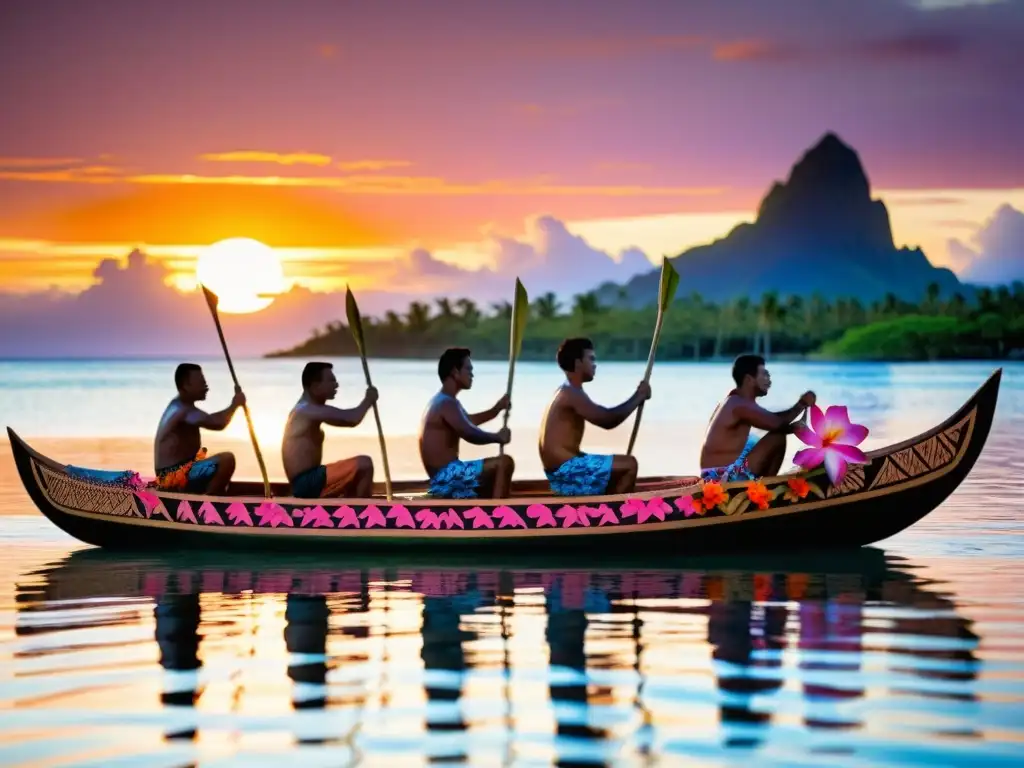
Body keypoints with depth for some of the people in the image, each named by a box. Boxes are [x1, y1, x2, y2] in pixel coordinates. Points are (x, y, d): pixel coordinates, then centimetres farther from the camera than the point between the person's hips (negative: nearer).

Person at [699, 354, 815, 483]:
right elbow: (778, 424, -16)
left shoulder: (735, 402, 18)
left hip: (717, 476, 10)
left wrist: (800, 405, 8)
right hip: (724, 476, -10)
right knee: (777, 438, -10)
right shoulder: (740, 405, -14)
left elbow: (772, 420, 20)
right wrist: (801, 405, 1)